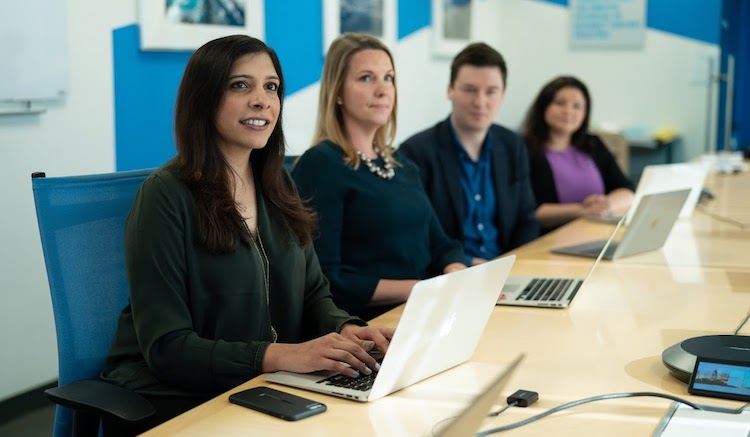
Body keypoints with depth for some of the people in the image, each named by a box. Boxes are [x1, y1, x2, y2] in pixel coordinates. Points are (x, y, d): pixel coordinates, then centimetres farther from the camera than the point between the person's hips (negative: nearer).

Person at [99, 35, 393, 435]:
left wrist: (345, 330, -13)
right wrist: (282, 355, -29)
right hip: (174, 398, -6)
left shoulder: (278, 187, 7)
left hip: (264, 389, 6)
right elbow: (166, 346, -18)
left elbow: (313, 293, 10)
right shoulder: (166, 196, -14)